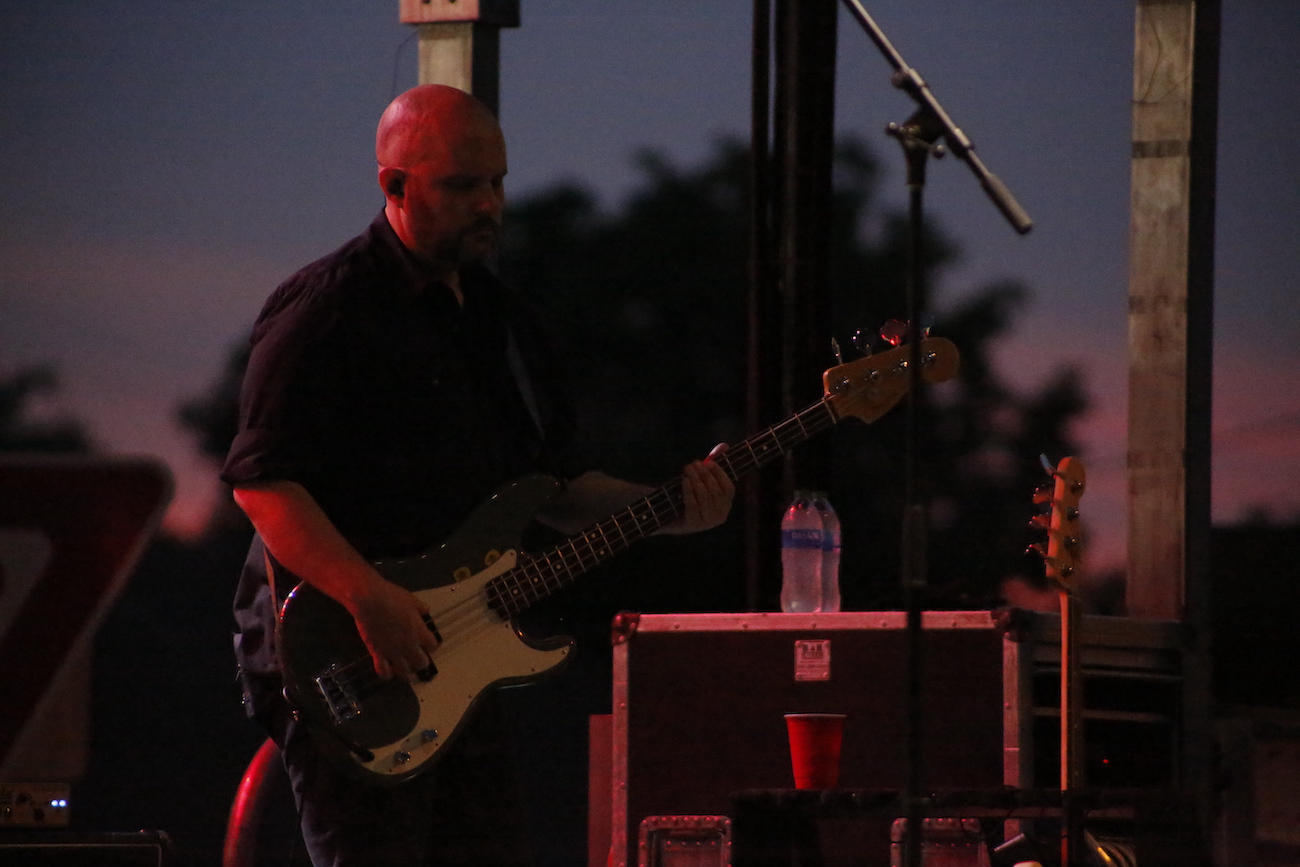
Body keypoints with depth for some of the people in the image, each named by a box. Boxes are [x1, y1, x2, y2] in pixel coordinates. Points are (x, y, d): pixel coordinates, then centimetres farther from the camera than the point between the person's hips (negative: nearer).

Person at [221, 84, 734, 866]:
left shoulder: (502, 319, 17)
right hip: (349, 676, -8)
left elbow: (554, 483, 22)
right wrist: (369, 599, -27)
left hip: (458, 676, 8)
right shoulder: (329, 310, -10)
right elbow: (262, 478, -18)